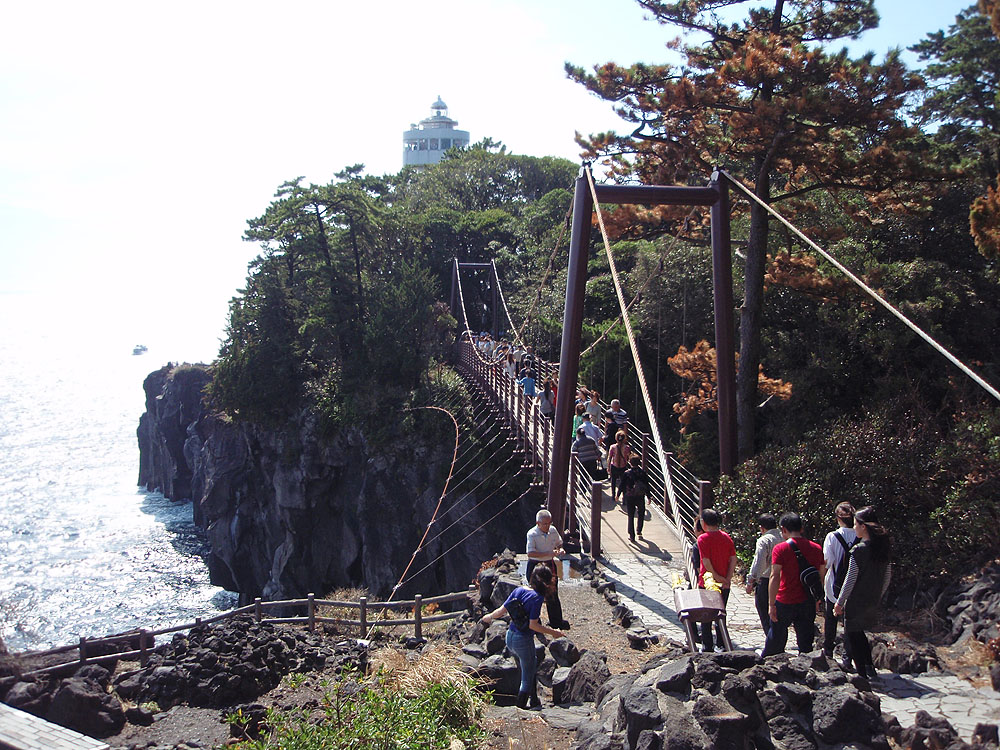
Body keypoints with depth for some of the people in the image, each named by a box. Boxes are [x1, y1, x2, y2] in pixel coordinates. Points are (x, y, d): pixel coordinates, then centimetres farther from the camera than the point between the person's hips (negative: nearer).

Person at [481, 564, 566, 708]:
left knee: (531, 665, 25)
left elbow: (501, 611, 1)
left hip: (509, 637, 7)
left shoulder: (519, 590, -1)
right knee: (527, 679, 10)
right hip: (523, 641, -7)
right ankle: (520, 708, 18)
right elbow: (533, 625, -21)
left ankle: (534, 701, 36)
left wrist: (489, 617, 20)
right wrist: (552, 632, -11)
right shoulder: (537, 597, -18)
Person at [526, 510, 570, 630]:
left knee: (553, 594, 11)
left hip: (550, 564, 5)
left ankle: (556, 621, 23)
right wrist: (549, 554, -29)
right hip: (535, 565, -5)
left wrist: (560, 549, -8)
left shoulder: (553, 531, -2)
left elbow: (559, 543, 16)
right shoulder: (532, 534, -18)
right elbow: (530, 553, -26)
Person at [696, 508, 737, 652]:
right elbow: (733, 559, -2)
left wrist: (716, 576, -10)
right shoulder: (726, 537, 2)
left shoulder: (703, 539, -14)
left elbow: (706, 562, -19)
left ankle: (707, 647, 11)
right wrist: (727, 578, -3)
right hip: (724, 584, 5)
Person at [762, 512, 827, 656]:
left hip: (785, 602, -3)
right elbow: (821, 576, 9)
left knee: (776, 638, 11)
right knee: (806, 643, 10)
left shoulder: (781, 548, -11)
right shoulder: (817, 548, 3)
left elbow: (775, 577, -17)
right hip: (808, 603, 3)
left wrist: (771, 604, -14)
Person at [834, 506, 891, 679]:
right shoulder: (882, 547, 2)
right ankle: (870, 667, 22)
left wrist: (840, 602, -7)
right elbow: (887, 575, 10)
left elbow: (850, 580, -16)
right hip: (873, 602, 7)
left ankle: (862, 674, 9)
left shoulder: (858, 550, -19)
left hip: (856, 602, -7)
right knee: (860, 633, 24)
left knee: (853, 635, 6)